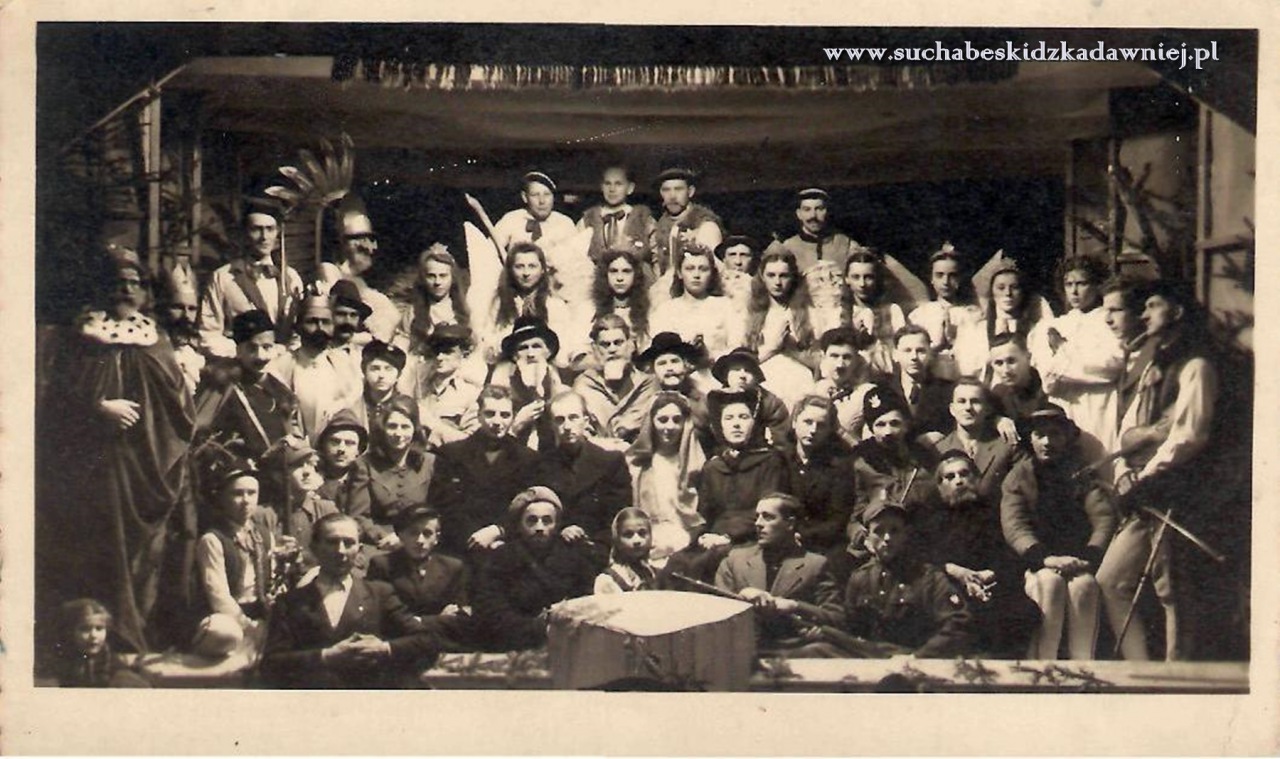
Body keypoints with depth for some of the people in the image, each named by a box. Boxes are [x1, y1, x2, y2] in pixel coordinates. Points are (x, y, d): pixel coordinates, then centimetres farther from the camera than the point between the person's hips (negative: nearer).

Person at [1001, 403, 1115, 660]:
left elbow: (1105, 519, -2)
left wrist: (1087, 558, -20)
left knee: (1084, 583, -32)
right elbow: (1013, 526, -5)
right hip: (1036, 566, 0)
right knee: (1050, 581, -33)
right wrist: (1047, 558, -23)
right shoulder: (1019, 476, 11)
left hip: (1078, 564, 1)